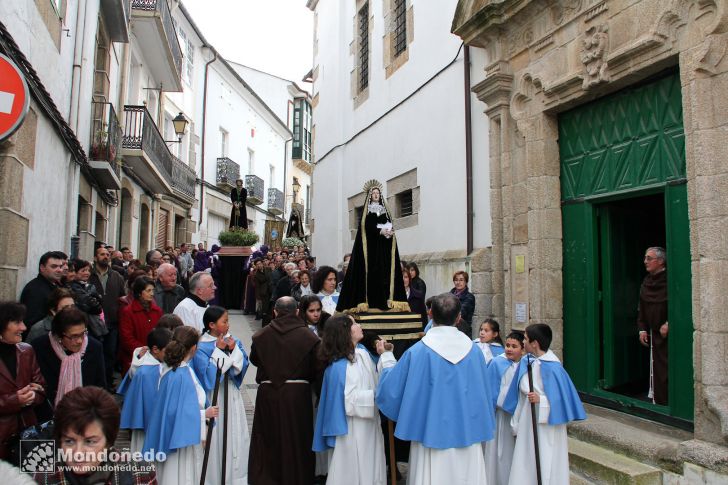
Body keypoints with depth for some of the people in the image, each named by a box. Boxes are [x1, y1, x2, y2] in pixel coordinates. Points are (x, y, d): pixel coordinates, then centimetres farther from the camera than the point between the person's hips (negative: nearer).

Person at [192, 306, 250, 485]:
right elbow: (207, 375, -21)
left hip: (232, 395, 5)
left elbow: (243, 365, -1)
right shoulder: (202, 347, -15)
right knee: (215, 437, 5)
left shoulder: (234, 341, 1)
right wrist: (219, 350, -20)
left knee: (235, 436, 11)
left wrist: (234, 350, -16)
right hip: (213, 397, -5)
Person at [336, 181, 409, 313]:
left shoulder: (384, 210, 18)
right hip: (371, 245, -4)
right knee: (371, 270, -11)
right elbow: (366, 227, -7)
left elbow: (390, 226, 10)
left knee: (385, 270, -4)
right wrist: (380, 231, -19)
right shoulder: (366, 211, 7)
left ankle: (386, 300, -5)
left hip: (384, 247, 4)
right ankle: (371, 301, -13)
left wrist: (390, 232, -13)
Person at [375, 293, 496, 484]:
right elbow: (484, 394, 6)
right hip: (467, 437, 3)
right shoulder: (473, 350, -5)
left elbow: (390, 389, -3)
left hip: (432, 438, -2)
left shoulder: (417, 351, -12)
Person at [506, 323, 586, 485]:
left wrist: (540, 400, -26)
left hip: (546, 425, -6)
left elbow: (562, 397, -15)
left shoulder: (551, 367, -19)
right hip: (527, 423, 6)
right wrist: (516, 421, 10)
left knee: (546, 466, 6)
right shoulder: (525, 362, -1)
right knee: (526, 465, 14)